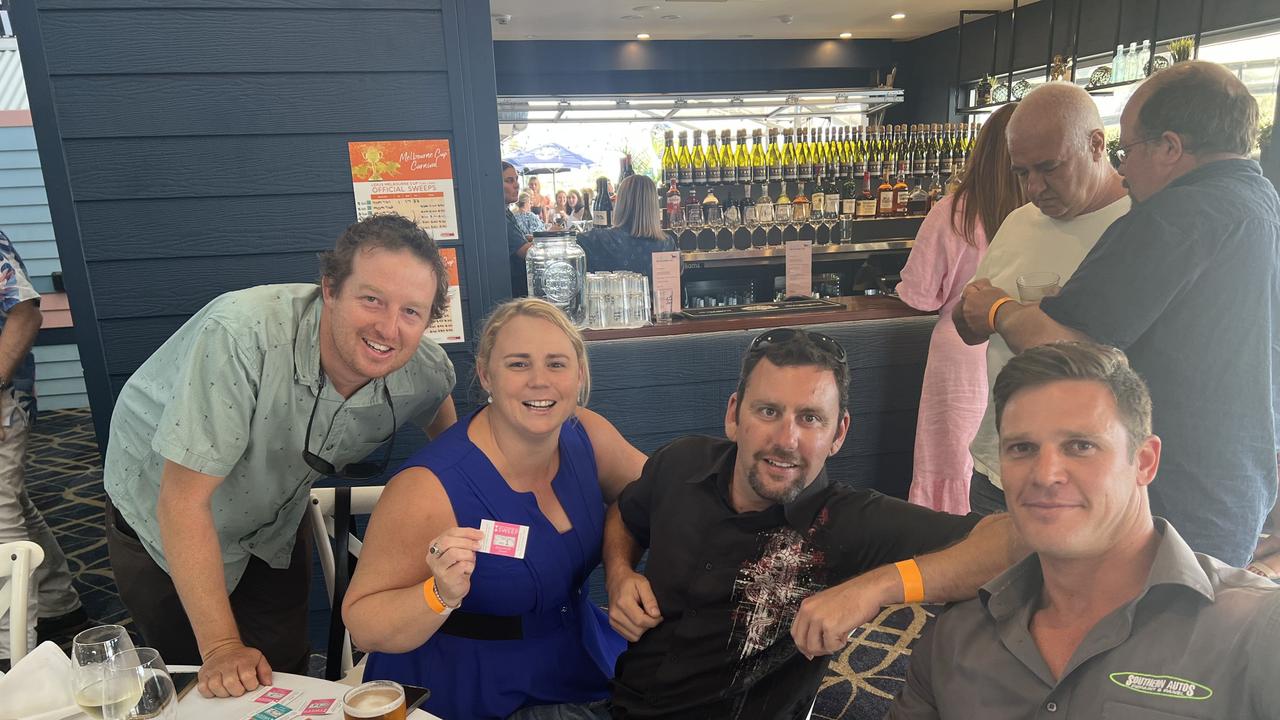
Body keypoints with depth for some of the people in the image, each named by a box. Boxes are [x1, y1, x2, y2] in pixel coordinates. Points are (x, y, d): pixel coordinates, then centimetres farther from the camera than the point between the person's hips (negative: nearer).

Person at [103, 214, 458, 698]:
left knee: (287, 673, 15)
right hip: (163, 521, -3)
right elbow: (184, 502, -34)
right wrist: (221, 647, -29)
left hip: (277, 523, 3)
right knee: (197, 684, 13)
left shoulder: (427, 372, -24)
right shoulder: (241, 336, -39)